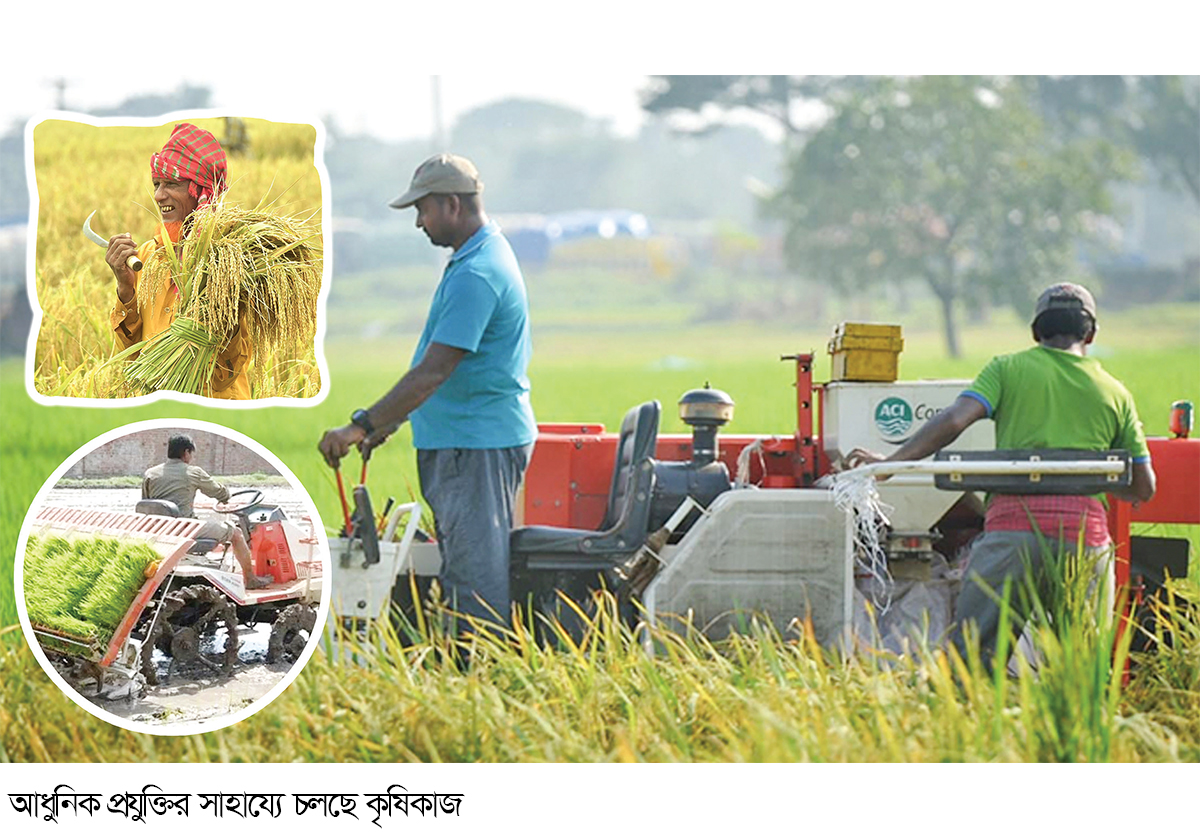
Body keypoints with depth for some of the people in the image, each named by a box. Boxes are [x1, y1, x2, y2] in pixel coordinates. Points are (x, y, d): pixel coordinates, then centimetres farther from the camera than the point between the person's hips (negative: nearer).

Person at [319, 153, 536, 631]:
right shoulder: (485, 255, 15)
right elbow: (439, 366, 22)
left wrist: (362, 426, -22)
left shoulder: (475, 275, -20)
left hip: (477, 446, -11)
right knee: (463, 571, 12)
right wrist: (386, 422, 22)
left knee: (476, 577, -9)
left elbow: (435, 371, -24)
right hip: (463, 442, 11)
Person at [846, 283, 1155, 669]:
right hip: (1086, 528, 2)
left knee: (968, 649, -1)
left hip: (1014, 523, -2)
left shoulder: (1008, 368, 12)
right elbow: (1143, 488, 21)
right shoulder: (1114, 392, 18)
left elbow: (953, 421, -3)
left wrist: (891, 461, 2)